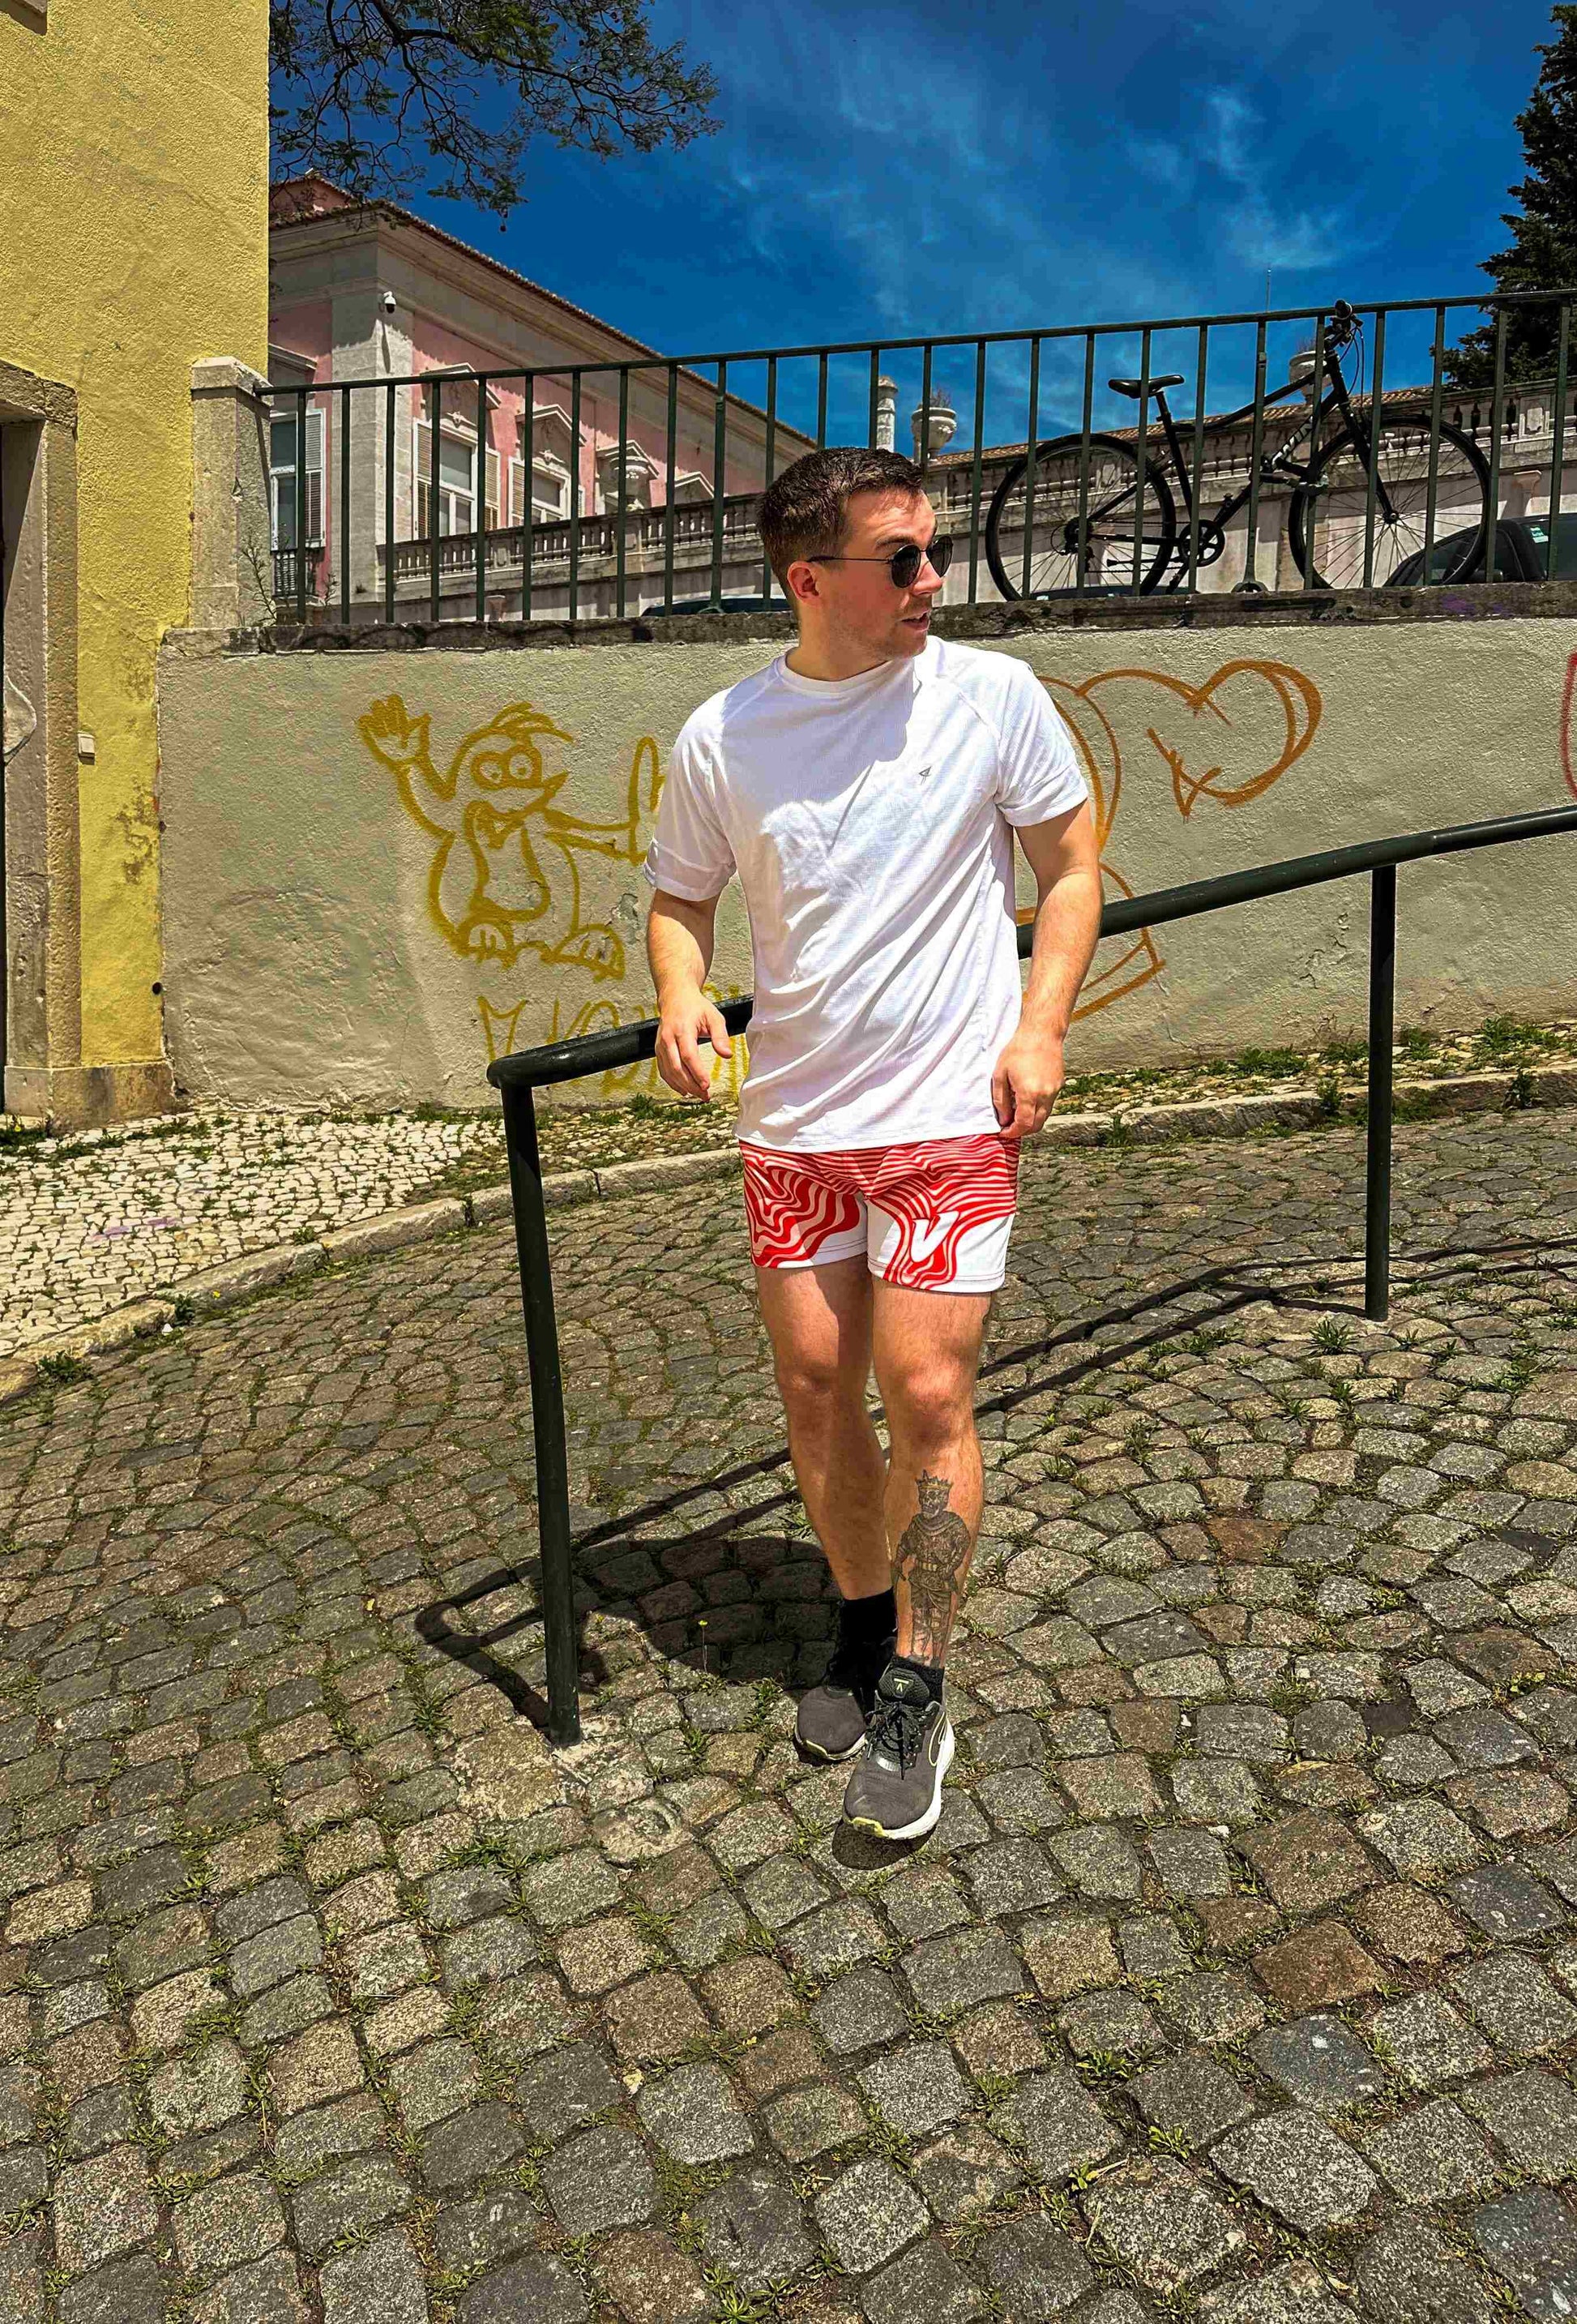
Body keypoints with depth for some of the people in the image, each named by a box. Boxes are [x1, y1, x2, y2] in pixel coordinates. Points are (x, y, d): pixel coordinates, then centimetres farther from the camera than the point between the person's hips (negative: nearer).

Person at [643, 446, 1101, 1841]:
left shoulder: (993, 695, -3)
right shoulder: (722, 738, 1)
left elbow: (1072, 866, 4)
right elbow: (681, 896, 13)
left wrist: (1040, 1030, -8)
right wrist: (681, 994, -9)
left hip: (953, 1111, -2)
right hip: (794, 1117, 3)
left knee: (925, 1395, -4)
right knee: (816, 1387, 9)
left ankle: (915, 1691, 15)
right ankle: (865, 1626, 33)